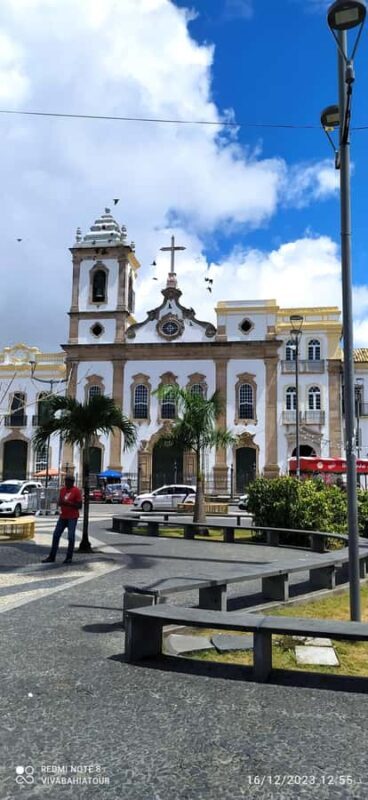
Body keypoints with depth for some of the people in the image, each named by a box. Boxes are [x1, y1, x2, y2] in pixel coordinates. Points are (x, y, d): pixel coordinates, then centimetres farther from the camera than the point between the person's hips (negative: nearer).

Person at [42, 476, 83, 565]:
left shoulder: (76, 491, -9)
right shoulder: (62, 490, 9)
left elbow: (79, 505, -11)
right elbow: (59, 502, 15)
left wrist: (69, 503, -21)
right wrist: (60, 502, -8)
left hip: (72, 517, -6)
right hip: (62, 517, 6)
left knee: (71, 537, -5)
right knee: (56, 535, 5)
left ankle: (69, 557, 4)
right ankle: (52, 557, 13)